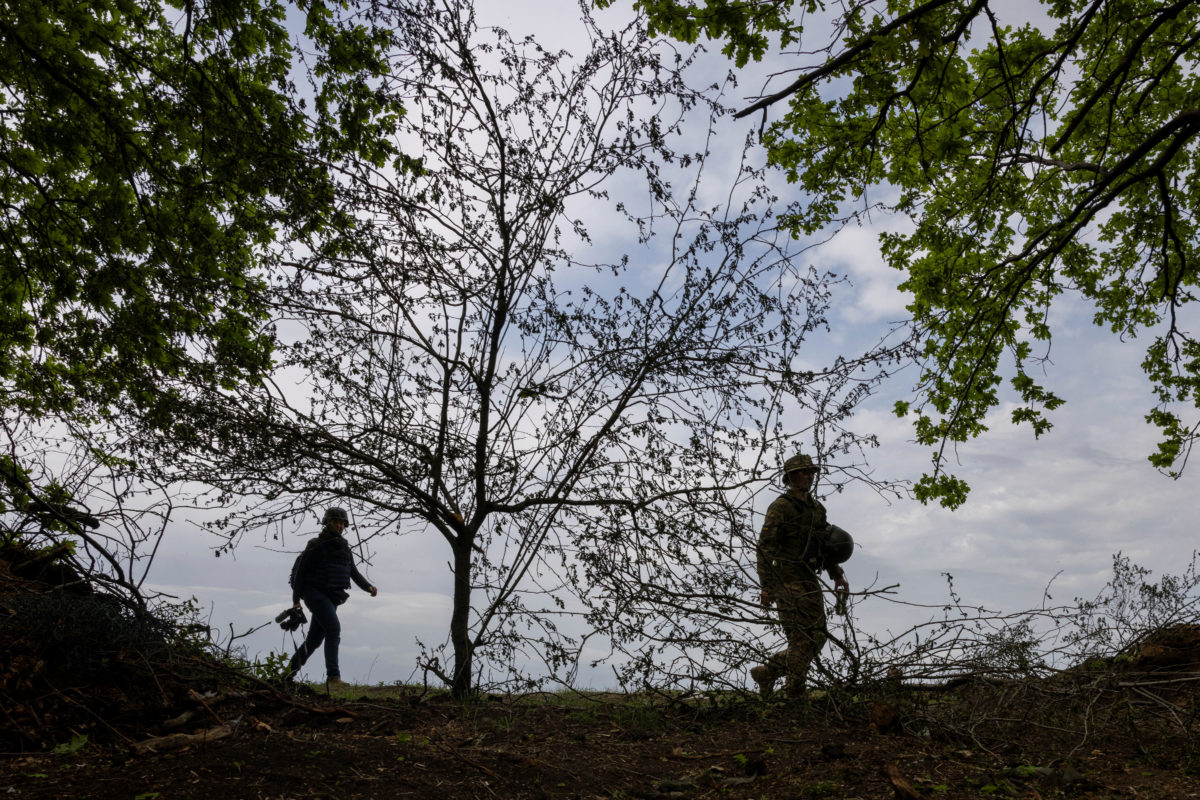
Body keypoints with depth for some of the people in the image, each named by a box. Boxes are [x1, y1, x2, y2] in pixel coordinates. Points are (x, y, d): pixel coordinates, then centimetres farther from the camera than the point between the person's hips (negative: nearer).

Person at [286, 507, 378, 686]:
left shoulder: (344, 547, 12)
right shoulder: (316, 545, -7)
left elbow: (354, 573, 10)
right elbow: (300, 571, -6)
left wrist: (368, 587, -8)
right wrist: (296, 600, -8)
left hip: (331, 599, 7)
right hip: (315, 593, -7)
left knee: (315, 639, 12)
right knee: (334, 629, -22)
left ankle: (291, 669, 30)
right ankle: (333, 676, -23)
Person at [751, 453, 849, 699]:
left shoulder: (817, 508, 16)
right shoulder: (781, 507, -9)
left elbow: (825, 545, 25)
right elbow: (765, 547, -14)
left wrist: (837, 575, 14)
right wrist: (766, 586, -19)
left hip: (809, 581, 8)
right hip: (787, 581, -8)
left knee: (817, 637, 7)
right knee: (803, 637, -9)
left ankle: (766, 673, 19)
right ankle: (795, 694, 6)